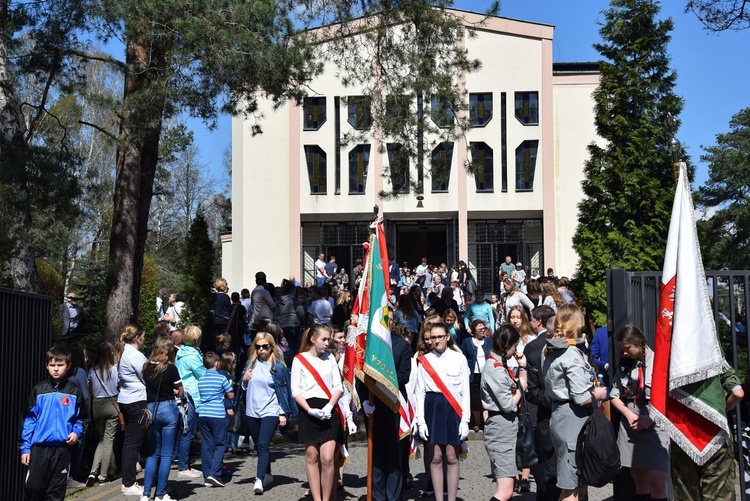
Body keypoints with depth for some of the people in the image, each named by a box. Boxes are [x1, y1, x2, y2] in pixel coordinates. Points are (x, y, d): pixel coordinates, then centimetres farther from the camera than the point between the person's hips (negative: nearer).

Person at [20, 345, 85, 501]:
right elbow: (29, 419, 2)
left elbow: (79, 418, 11)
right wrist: (25, 447, -2)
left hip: (63, 448, 1)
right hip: (39, 448, -1)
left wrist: (76, 432, -9)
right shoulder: (39, 390, 1)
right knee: (33, 487, -1)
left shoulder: (74, 392, 2)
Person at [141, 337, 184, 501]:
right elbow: (180, 392, -2)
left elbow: (145, 388, 8)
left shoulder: (147, 367, 3)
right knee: (166, 454, 3)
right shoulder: (170, 368, -9)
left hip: (151, 409, 4)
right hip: (168, 409, -4)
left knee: (153, 453, 13)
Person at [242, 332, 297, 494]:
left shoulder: (278, 366, -5)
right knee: (259, 446, 15)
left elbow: (283, 390, -2)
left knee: (263, 445, -17)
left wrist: (283, 413, -5)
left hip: (270, 411, -5)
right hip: (252, 412, 5)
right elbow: (244, 386, 19)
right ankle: (267, 475, 30)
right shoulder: (251, 363, 7)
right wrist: (244, 380, -4)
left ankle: (259, 480, -23)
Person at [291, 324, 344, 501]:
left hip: (329, 412, 1)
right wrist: (310, 410, -13)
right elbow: (295, 390, -1)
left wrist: (329, 406, -8)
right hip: (308, 412, -1)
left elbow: (338, 386, 9)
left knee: (327, 458, -8)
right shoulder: (300, 359, 2)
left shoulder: (330, 358, 11)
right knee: (312, 456, 2)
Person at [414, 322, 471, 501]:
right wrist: (421, 420, -3)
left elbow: (465, 392, 1)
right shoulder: (424, 360, 4)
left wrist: (465, 420, -4)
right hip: (432, 409, 1)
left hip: (453, 410, -1)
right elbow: (419, 392, 4)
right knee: (435, 457, 4)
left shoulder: (459, 359, 0)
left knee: (451, 458, 1)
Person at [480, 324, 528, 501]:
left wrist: (522, 367, 7)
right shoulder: (496, 369, -18)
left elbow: (521, 386, 14)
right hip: (501, 426, -11)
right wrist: (520, 389, -1)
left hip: (508, 426, 11)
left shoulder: (500, 365, 12)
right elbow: (508, 405, -17)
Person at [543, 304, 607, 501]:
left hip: (559, 415, 9)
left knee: (581, 483, 17)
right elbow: (582, 398, -21)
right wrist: (598, 394, -2)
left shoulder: (552, 351, 10)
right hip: (573, 419, -9)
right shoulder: (572, 354, -17)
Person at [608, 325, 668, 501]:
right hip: (630, 425, 6)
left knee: (656, 482, -13)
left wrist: (651, 418, -12)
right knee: (639, 482, 11)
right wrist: (629, 414, -3)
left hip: (655, 425, -5)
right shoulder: (624, 364, 11)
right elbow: (615, 396, 14)